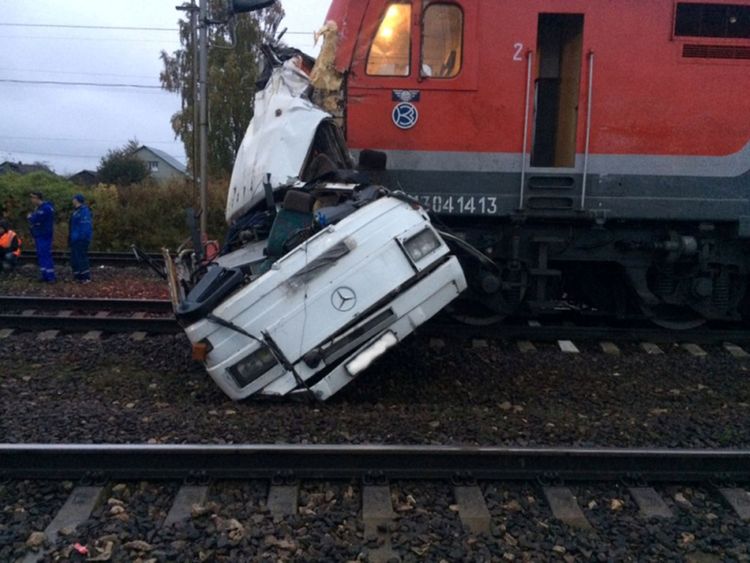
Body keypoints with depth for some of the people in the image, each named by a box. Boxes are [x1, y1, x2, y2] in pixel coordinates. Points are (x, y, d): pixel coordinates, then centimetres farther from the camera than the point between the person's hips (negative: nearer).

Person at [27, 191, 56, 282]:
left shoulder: (46, 208, -17)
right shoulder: (38, 208, 16)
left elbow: (35, 220, -21)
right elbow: (34, 220, 16)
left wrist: (30, 217, -1)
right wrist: (31, 218, -5)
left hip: (44, 236, -10)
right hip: (39, 235, 10)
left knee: (46, 255, -9)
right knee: (41, 255, 12)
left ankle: (51, 276, -7)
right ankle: (45, 275, 17)